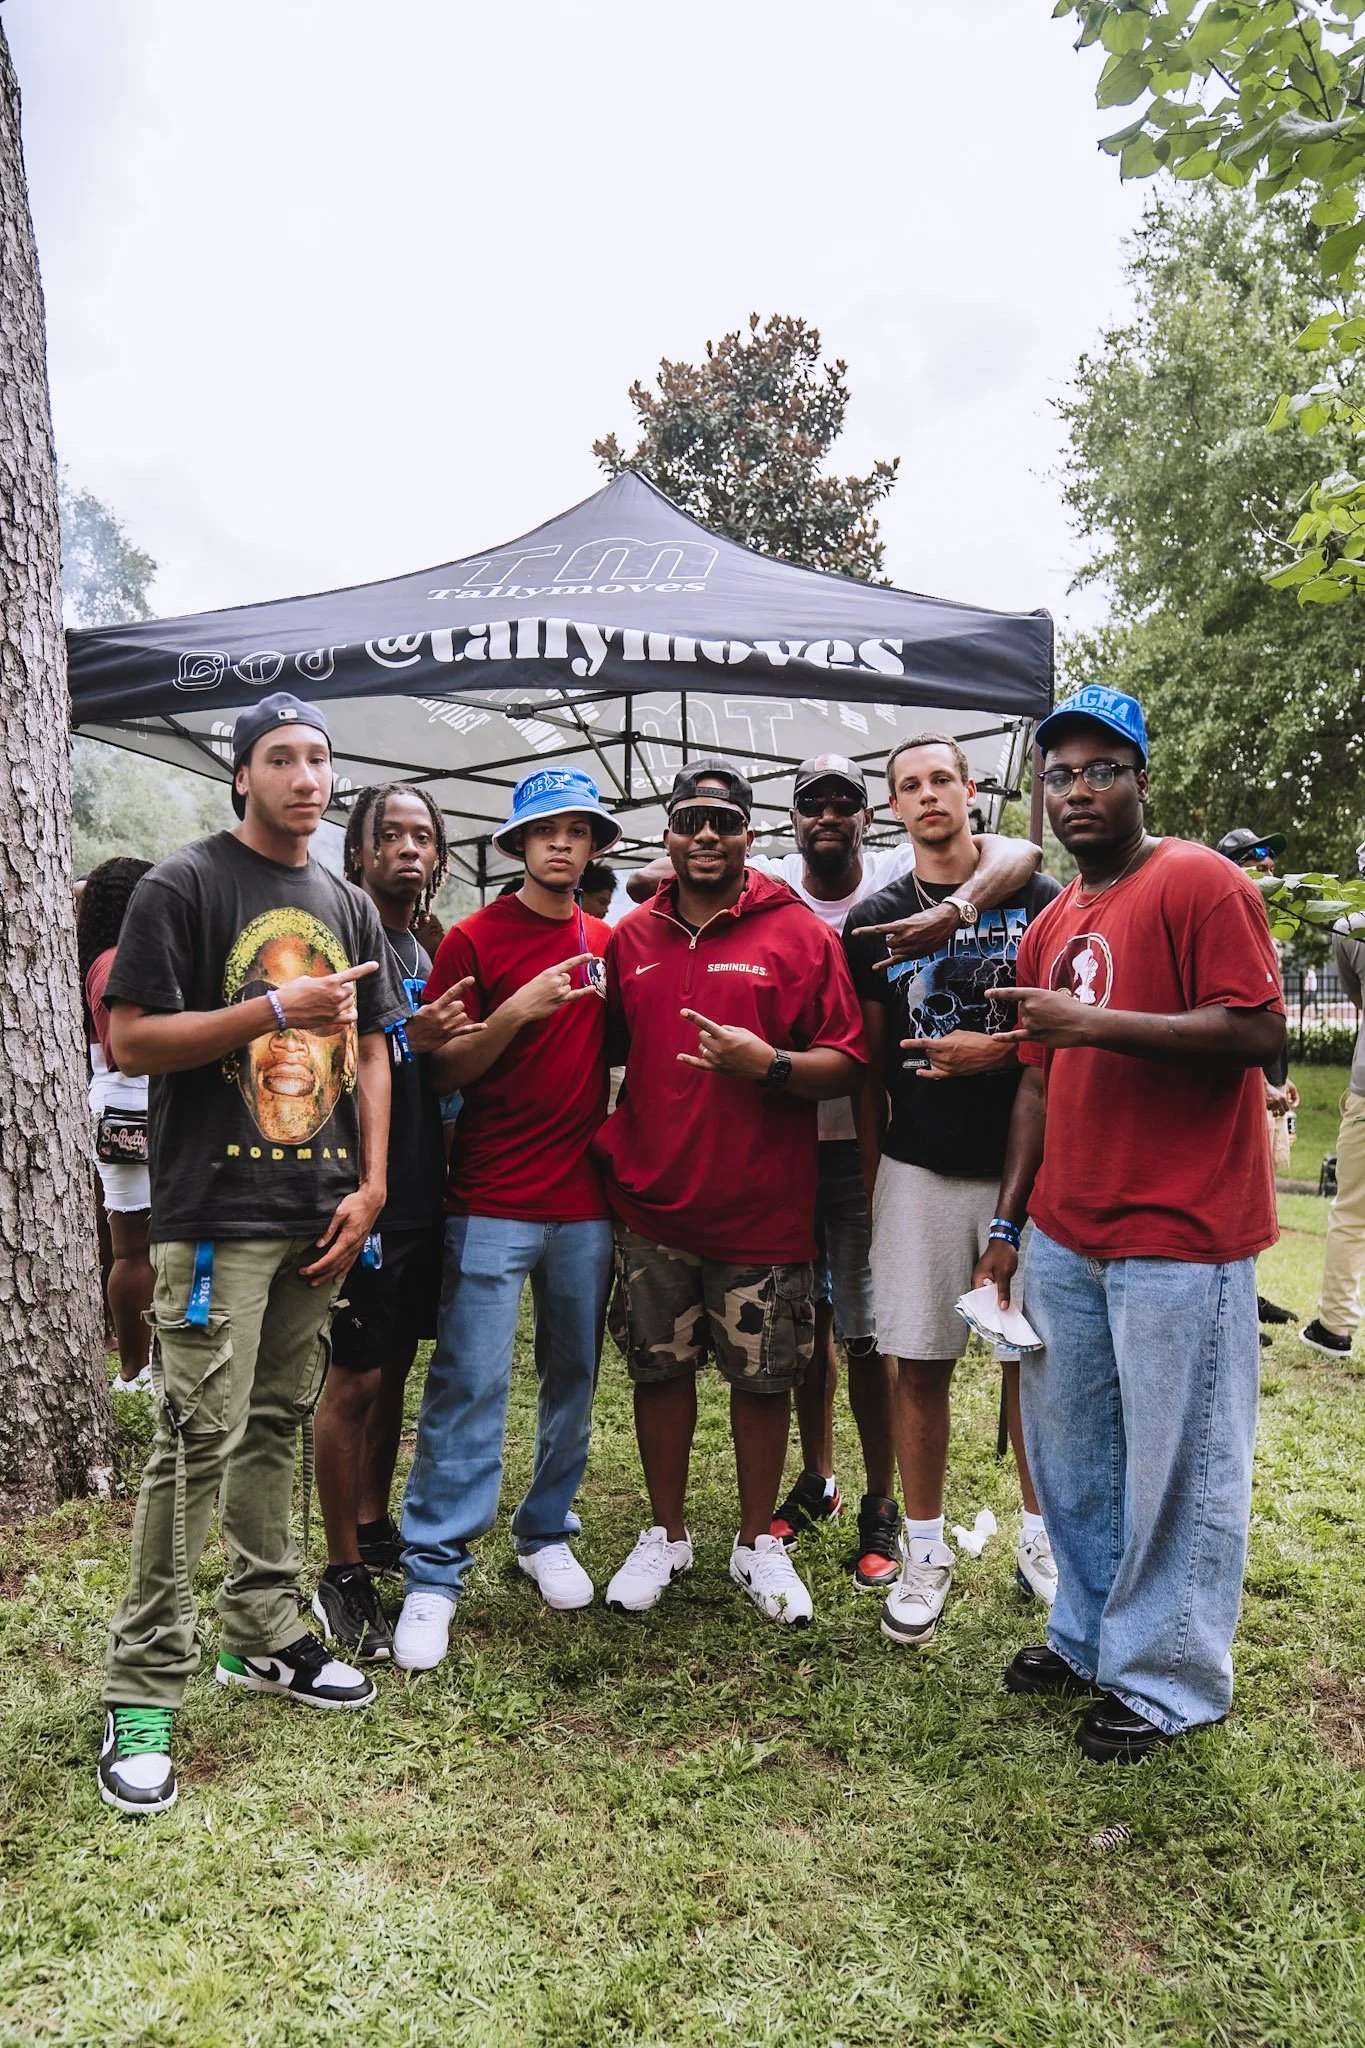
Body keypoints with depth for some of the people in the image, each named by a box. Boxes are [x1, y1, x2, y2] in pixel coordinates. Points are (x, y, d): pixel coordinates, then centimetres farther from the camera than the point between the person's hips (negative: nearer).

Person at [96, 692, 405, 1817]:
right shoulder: (184, 886, -4)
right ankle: (144, 1693, 8)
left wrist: (370, 1185, 6)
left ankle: (264, 1637, 29)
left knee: (278, 1425, 15)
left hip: (320, 1211, 6)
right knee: (200, 1438, -6)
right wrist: (277, 1008, -17)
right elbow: (130, 1042, -10)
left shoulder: (350, 908, 14)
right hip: (217, 1214, -6)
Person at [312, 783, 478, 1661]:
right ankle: (343, 1575, 12)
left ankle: (377, 1529, 32)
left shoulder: (427, 952, 14)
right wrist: (405, 1040, -27)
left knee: (394, 1368, 17)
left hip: (421, 1194, 8)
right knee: (356, 1380, 0)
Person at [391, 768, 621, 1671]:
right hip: (492, 1201, -4)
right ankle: (433, 1574, 9)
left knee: (575, 1377, 13)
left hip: (586, 1199, 5)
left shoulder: (606, 943, 11)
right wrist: (517, 1012, -18)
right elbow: (442, 1072, -5)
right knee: (470, 1384, -3)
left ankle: (547, 1535, 30)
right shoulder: (475, 940, -3)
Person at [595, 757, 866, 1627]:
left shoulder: (801, 934, -3)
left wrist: (768, 1064, -22)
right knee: (660, 1368, 12)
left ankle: (760, 1544, 29)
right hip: (651, 1201, 3)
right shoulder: (631, 938, 7)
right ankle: (666, 1536, 32)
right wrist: (609, 1142, 6)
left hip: (763, 1206, -2)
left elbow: (846, 1064, -5)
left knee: (762, 1377, 9)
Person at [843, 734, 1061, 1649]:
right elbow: (870, 1065, 8)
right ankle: (926, 1552, 21)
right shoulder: (875, 920, 6)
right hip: (918, 1169, 1)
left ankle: (1041, 1537, 28)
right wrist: (867, 1178, 6)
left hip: (1025, 1163, -1)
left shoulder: (1038, 899, 1)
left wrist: (1001, 1051, -14)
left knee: (1032, 1359, 9)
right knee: (921, 1365, 6)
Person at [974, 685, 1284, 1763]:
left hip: (1179, 1240, -7)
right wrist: (1009, 1224, 14)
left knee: (1176, 1466, 5)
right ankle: (1088, 1636, 35)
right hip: (1065, 1239, 8)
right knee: (1072, 1454, 17)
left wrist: (1095, 1021, -22)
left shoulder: (1200, 883, -8)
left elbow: (1259, 1030, -18)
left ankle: (1164, 1677, 23)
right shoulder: (1051, 928, 14)